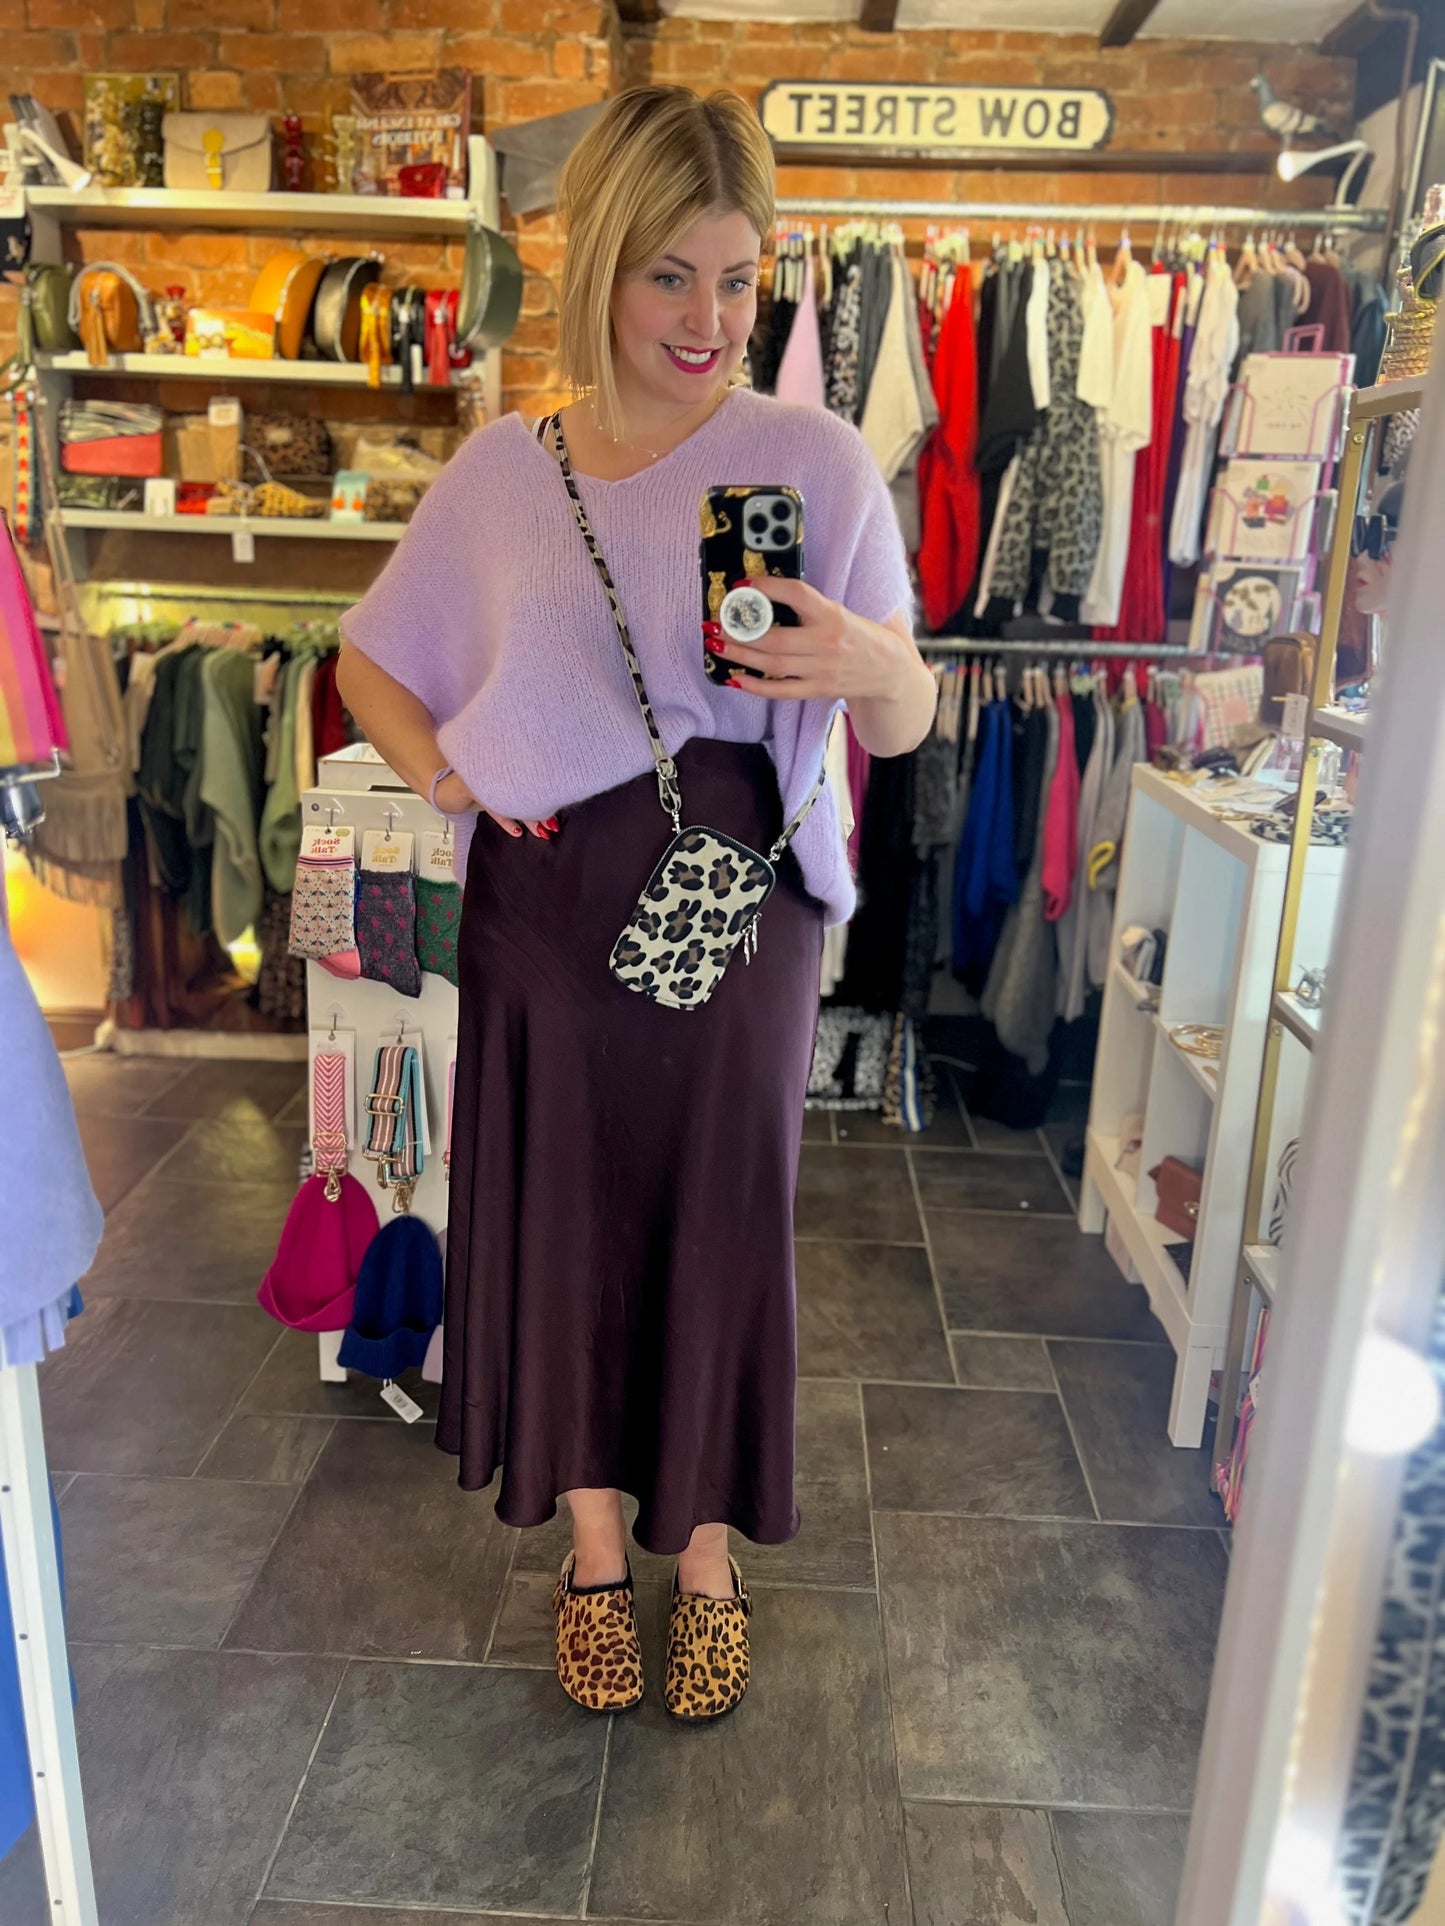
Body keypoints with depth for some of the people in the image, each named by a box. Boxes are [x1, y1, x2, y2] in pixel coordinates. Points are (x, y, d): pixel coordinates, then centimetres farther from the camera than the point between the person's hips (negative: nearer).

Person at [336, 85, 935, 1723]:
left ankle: (707, 1563, 33)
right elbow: (369, 661, 15)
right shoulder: (500, 469, 4)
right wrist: (440, 771, -4)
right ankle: (595, 1550, 35)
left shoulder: (815, 461, -2)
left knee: (719, 1222, 7)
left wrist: (869, 662, -25)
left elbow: (907, 726, -2)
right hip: (544, 907, 2)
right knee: (562, 1218, 10)